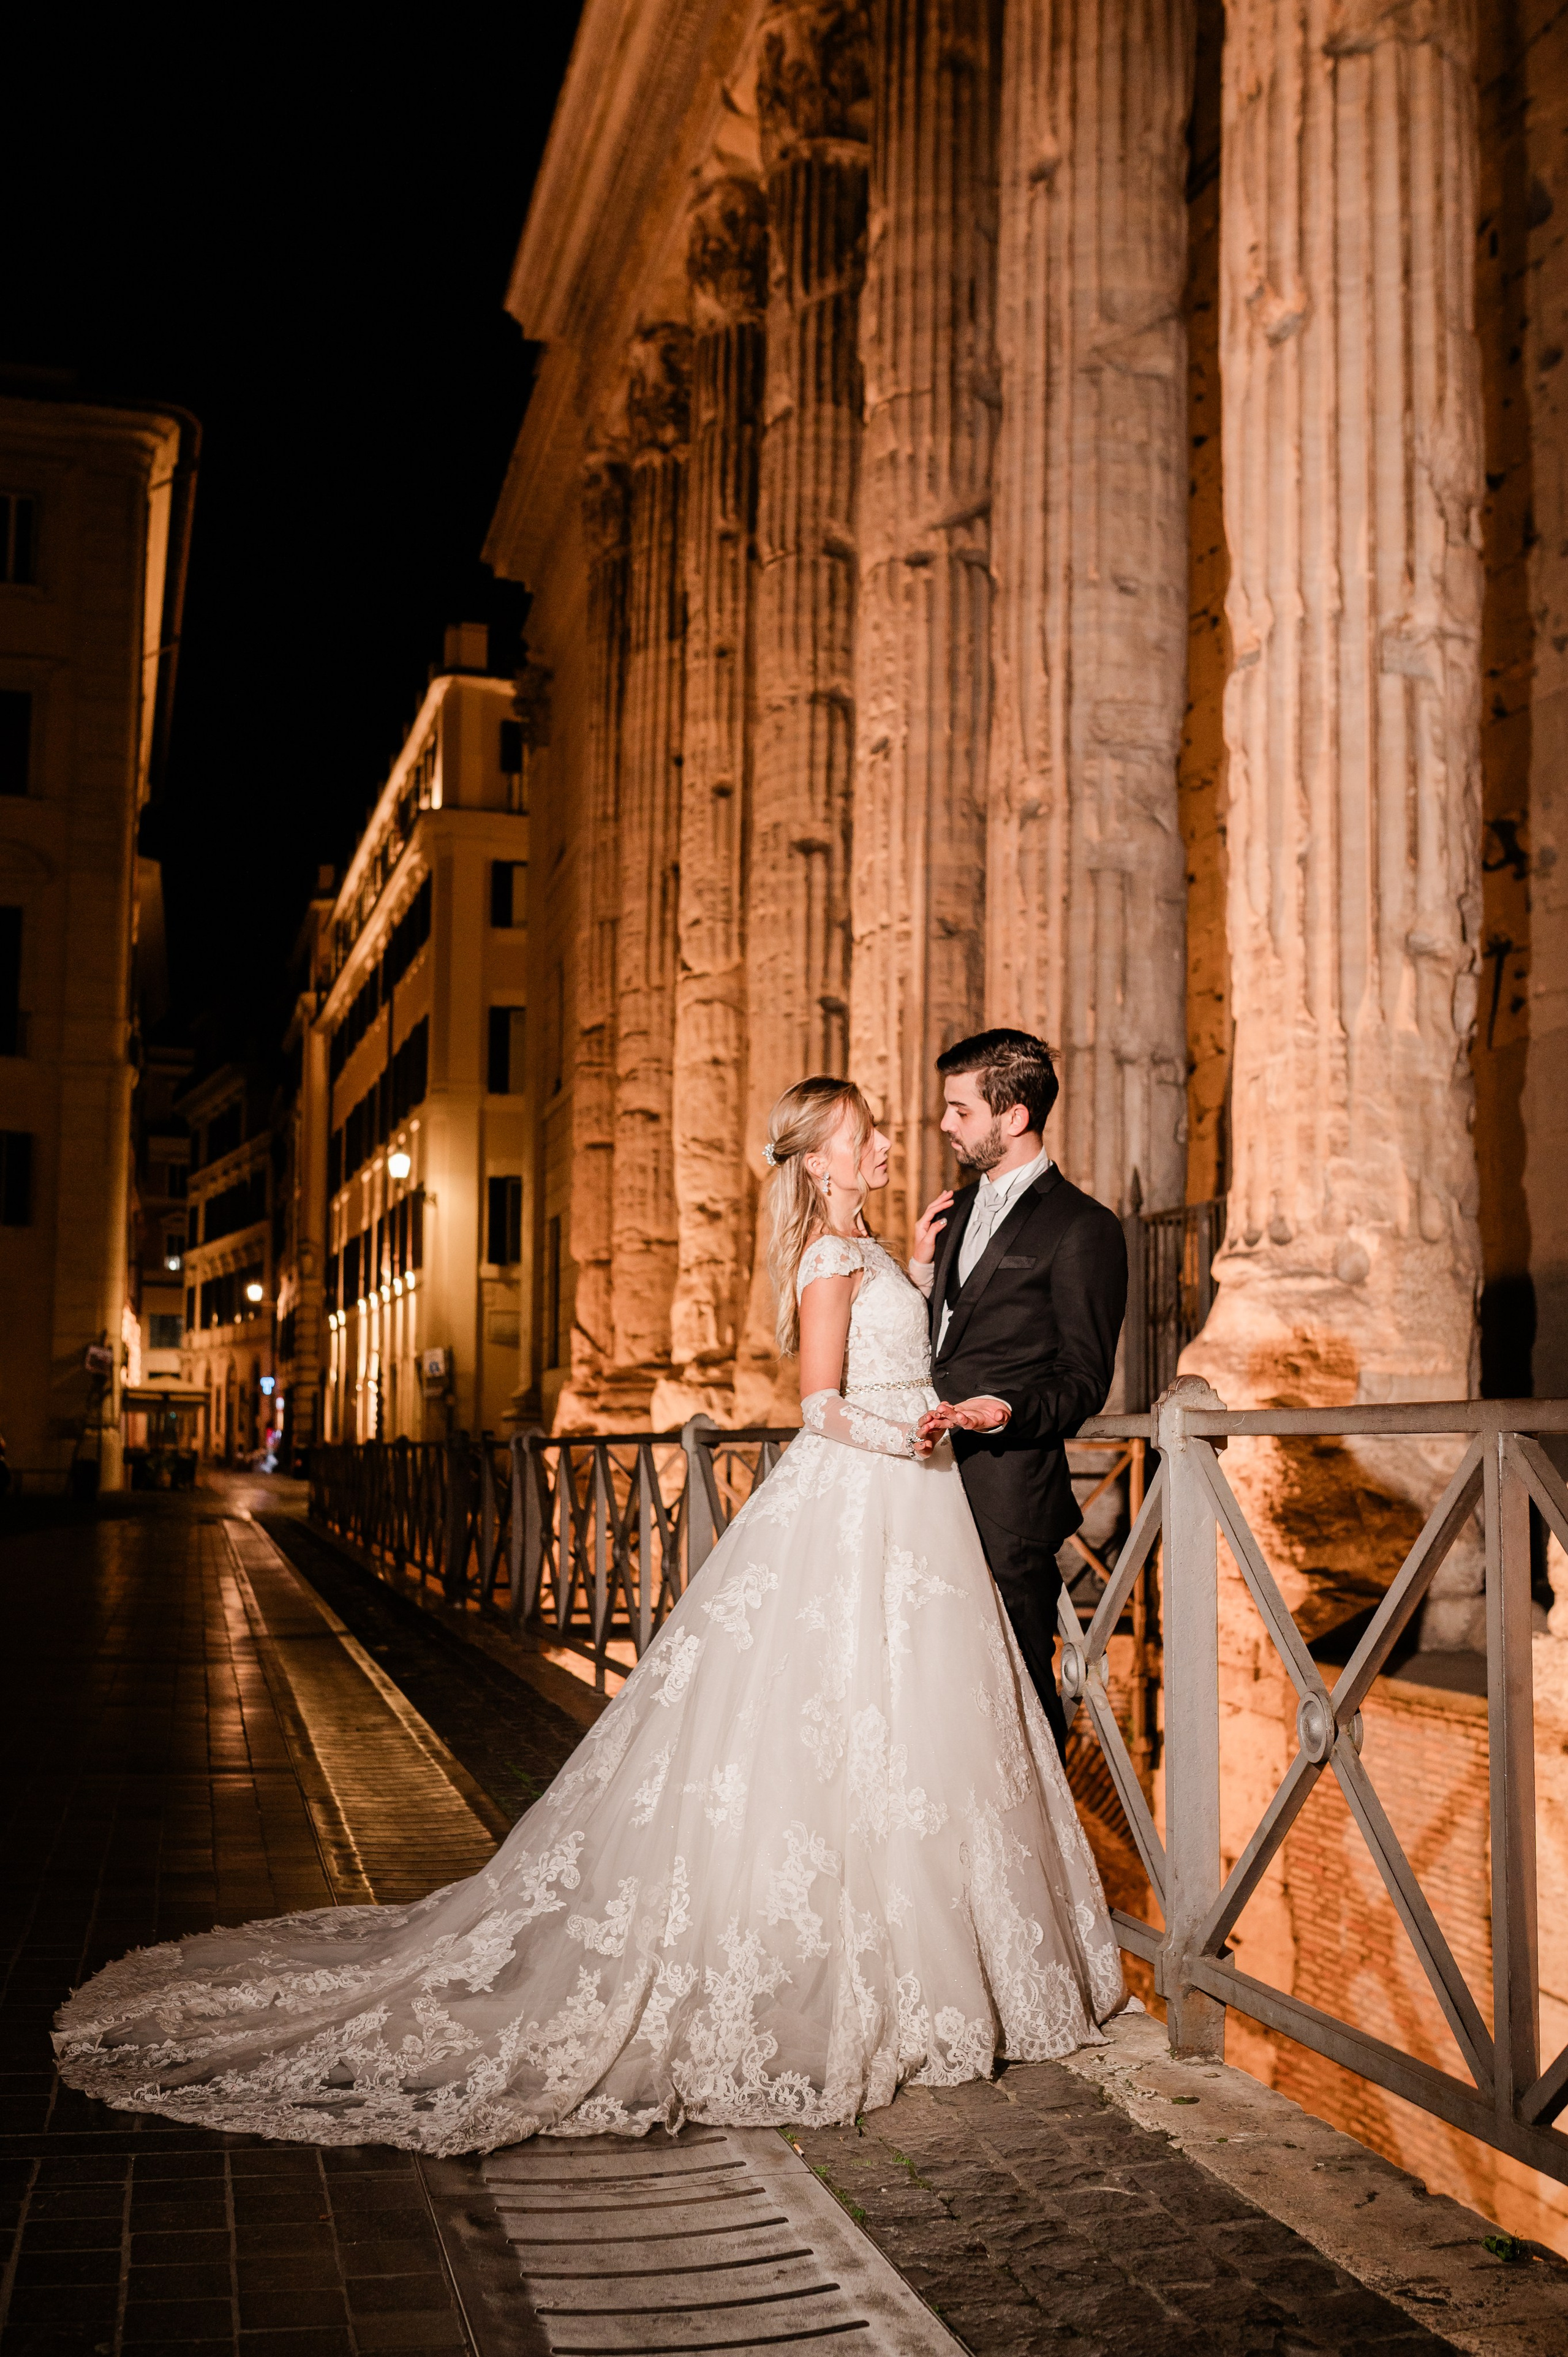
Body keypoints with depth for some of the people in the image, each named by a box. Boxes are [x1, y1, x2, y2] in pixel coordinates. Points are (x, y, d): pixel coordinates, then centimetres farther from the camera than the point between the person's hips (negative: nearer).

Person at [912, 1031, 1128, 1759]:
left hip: (1009, 1495, -7)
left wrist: (1004, 1412, -26)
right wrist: (925, 1263, 8)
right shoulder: (962, 1209, 17)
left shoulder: (1083, 1227, -7)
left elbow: (1084, 1381, -9)